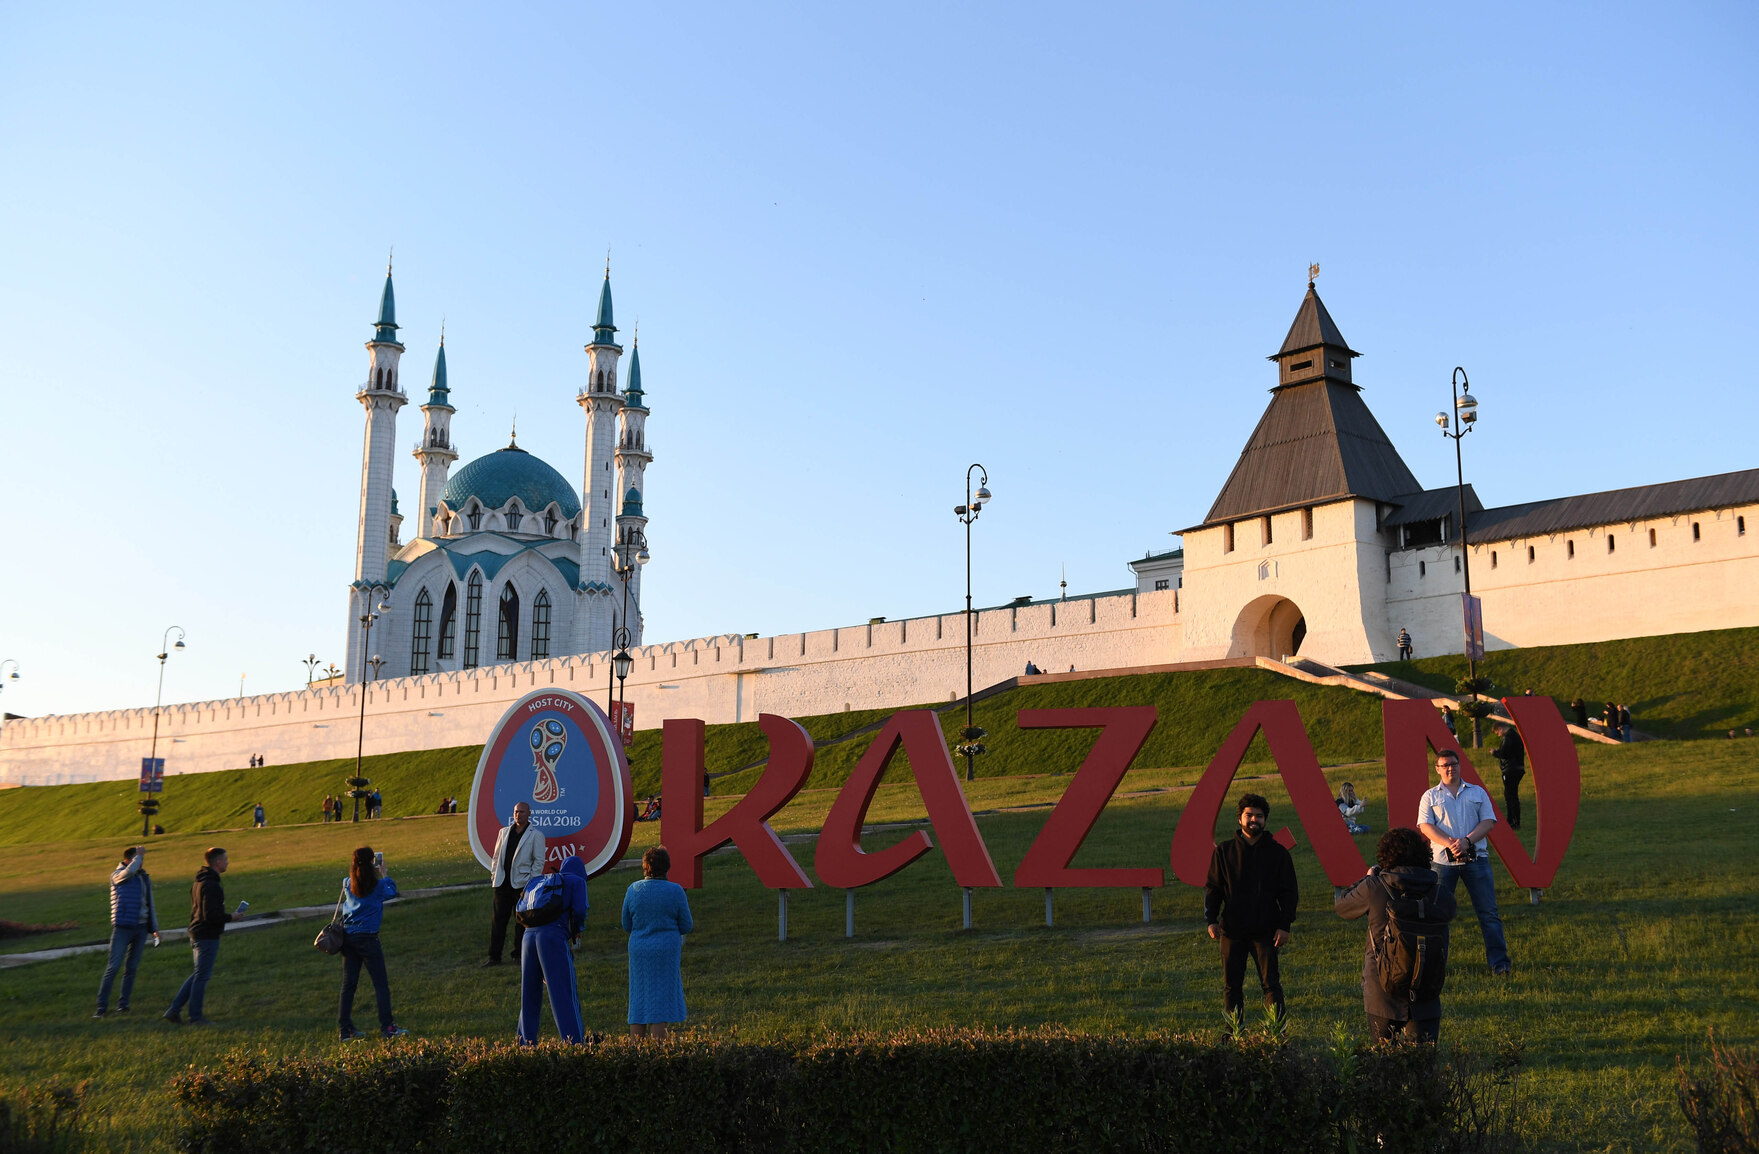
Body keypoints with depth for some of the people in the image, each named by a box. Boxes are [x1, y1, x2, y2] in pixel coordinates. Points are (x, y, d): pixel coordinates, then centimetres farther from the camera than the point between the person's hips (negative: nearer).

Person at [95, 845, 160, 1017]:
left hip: (141, 928, 5)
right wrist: (139, 855, -13)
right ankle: (102, 1006, -3)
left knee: (132, 968, 6)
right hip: (122, 927, -5)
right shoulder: (117, 875, -3)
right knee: (113, 966, -8)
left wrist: (154, 928, 19)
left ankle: (123, 1004, 12)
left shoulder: (145, 878, 15)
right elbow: (130, 871, -29)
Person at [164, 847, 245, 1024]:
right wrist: (231, 917, -11)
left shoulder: (198, 882, 13)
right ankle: (195, 1016, 7)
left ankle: (174, 1010, 17)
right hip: (207, 936, -10)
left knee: (197, 975, 17)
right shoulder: (211, 885, -20)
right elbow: (210, 915, -25)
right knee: (202, 976, -1)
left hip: (196, 935, 10)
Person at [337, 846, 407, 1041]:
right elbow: (392, 892, 12)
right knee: (381, 983, 2)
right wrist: (384, 873, 21)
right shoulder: (378, 886, -8)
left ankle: (346, 1029, 13)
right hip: (367, 937, -5)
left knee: (349, 984, 10)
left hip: (348, 936, 5)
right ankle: (388, 1027, 1)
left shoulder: (347, 884, 3)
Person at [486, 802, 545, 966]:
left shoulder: (536, 835, 0)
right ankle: (494, 957, 8)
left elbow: (539, 861, -1)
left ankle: (518, 955, 12)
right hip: (502, 884, 4)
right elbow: (497, 855, 18)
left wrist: (531, 881, -9)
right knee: (498, 920, 4)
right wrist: (494, 875, 8)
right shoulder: (504, 832, 15)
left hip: (522, 884, -4)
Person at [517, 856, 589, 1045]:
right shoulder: (577, 881, 11)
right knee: (565, 995, -5)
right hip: (554, 938, -5)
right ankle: (576, 1044, -9)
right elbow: (580, 910, -2)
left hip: (529, 935, 5)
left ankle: (526, 1045, 18)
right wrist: (576, 931, 14)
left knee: (529, 996, 16)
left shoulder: (536, 880, 26)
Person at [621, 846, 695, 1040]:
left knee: (638, 1002, 10)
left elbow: (626, 925, 9)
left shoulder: (633, 889, 0)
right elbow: (686, 926, -1)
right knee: (662, 999, 2)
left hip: (638, 949, 3)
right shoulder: (675, 891, -7)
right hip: (667, 950, -3)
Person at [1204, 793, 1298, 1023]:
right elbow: (1212, 889, 7)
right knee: (1231, 984, 7)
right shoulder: (1224, 851, 5)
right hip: (1232, 929, 1)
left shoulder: (1277, 852, 3)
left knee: (1270, 983, -1)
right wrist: (1211, 920, -4)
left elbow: (1289, 893, 4)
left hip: (1266, 930, -1)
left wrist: (1284, 926, -5)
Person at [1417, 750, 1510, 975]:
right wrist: (1449, 844, -16)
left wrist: (1467, 841, -12)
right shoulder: (1430, 796, 10)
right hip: (1443, 861, -1)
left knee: (1488, 912, -1)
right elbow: (1425, 826, -1)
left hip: (1476, 858, 1)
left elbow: (1488, 821, 4)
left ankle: (1499, 961, 4)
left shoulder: (1478, 792, 14)